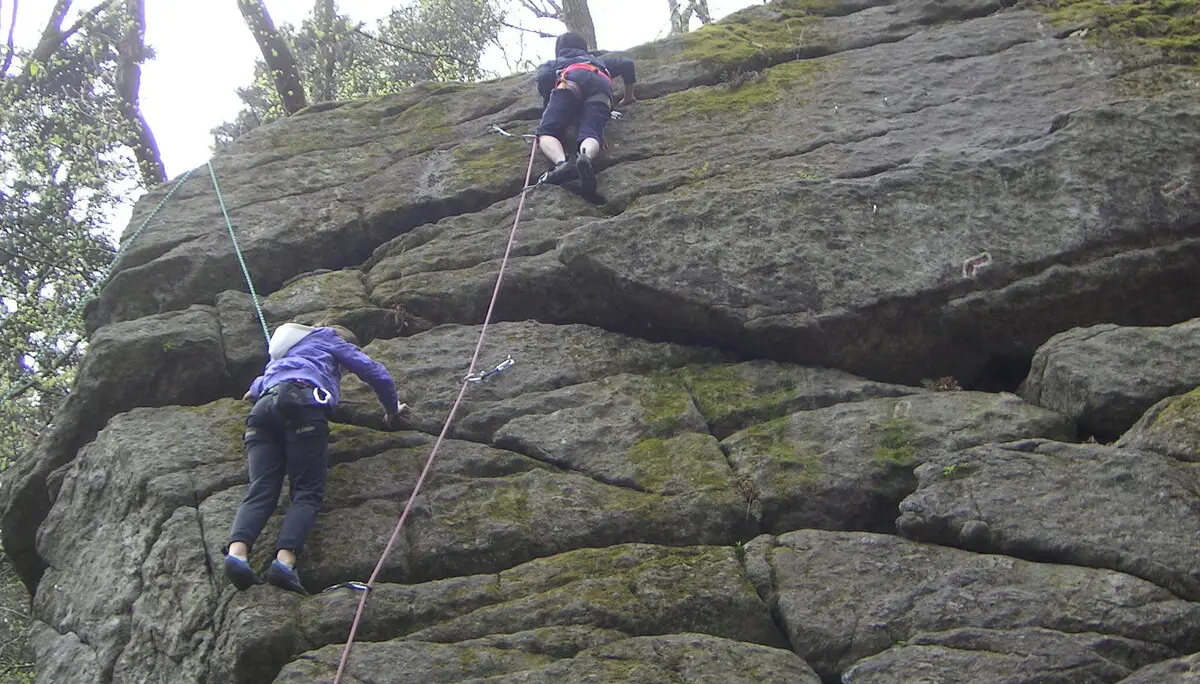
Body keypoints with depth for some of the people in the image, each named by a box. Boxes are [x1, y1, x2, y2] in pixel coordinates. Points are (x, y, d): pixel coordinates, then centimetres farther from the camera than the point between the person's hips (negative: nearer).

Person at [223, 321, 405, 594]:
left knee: (261, 490, -10)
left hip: (264, 407, 5)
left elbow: (257, 386, 46)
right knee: (307, 492, -11)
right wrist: (392, 408, 37)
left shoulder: (284, 353, 45)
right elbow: (374, 371, 24)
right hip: (302, 401, -5)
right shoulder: (328, 339, 30)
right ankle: (285, 558, -36)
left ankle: (237, 549, -38)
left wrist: (257, 391, 69)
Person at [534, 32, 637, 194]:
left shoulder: (553, 63, 39)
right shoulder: (599, 61, 50)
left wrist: (547, 106, 26)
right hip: (601, 83, 2)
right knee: (590, 133, -19)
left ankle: (561, 163, -47)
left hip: (570, 81, -2)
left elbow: (544, 78, 15)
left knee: (546, 132, -12)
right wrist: (629, 96, 49)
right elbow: (627, 64, 39)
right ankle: (586, 157, -58)